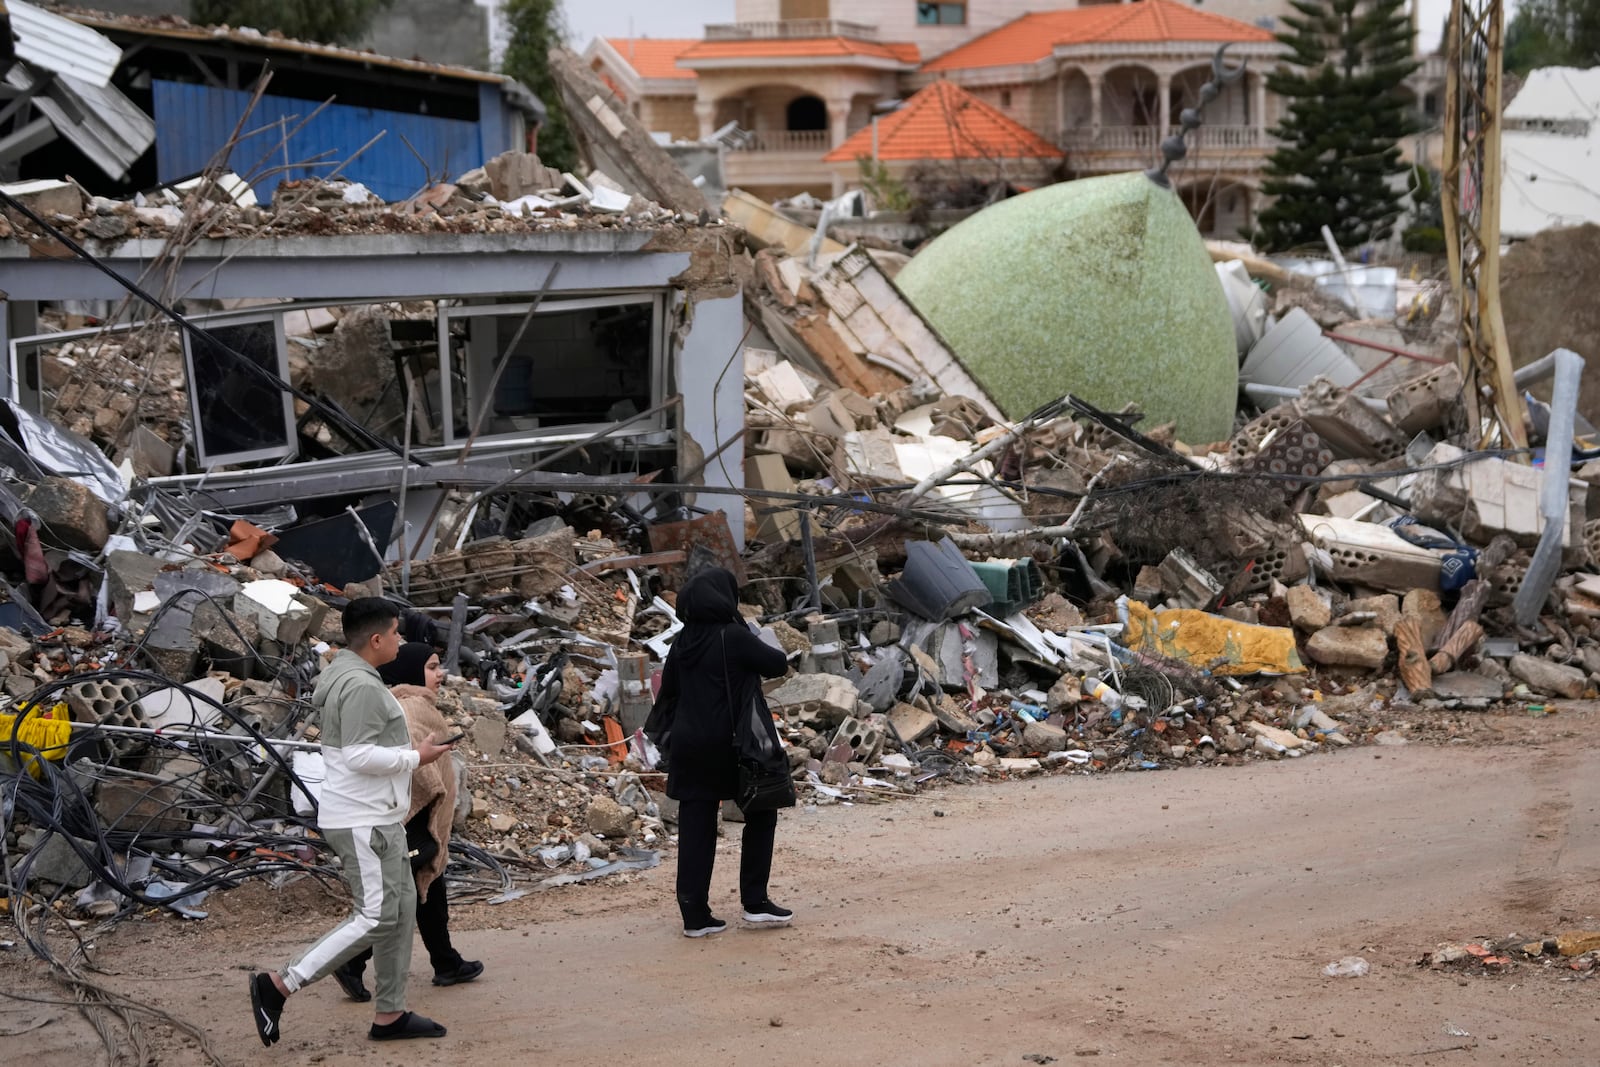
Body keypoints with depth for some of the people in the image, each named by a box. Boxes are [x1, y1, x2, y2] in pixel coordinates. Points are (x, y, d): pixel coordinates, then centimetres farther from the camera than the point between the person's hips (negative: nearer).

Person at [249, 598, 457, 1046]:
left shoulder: (343, 674, 13)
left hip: (376, 819, 11)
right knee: (376, 917, -9)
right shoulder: (361, 686, -20)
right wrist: (415, 757, -14)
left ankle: (390, 1014, 19)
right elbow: (359, 756, -25)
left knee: (401, 908, 13)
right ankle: (278, 986, -8)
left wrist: (406, 748, 15)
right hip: (364, 823, -11)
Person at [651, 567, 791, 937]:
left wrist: (672, 744, 18)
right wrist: (775, 655, 16)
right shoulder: (734, 637, -14)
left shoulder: (682, 643, 5)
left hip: (689, 746, 5)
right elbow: (778, 664, -5)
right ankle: (754, 902, 11)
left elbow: (667, 695, 11)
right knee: (761, 815, 13)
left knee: (696, 829, 6)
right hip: (731, 745, -5)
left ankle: (695, 914, 6)